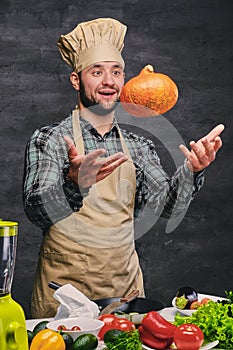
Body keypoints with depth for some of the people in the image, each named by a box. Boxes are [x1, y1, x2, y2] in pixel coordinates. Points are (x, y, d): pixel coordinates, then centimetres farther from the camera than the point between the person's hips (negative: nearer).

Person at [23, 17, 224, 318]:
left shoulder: (139, 146, 7)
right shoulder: (48, 140, -7)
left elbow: (164, 204, -4)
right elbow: (37, 211, -19)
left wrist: (192, 170, -22)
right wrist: (75, 184, -38)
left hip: (126, 287, 4)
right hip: (64, 291, -3)